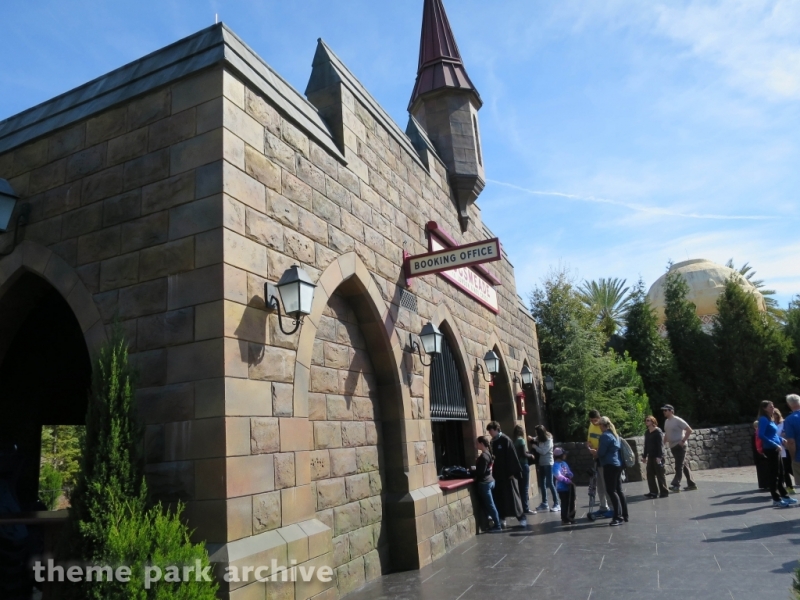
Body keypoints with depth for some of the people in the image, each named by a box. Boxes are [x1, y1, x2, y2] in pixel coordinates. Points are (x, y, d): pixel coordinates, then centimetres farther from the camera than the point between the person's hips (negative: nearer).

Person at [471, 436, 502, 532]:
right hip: (489, 481, 10)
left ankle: (497, 526, 6)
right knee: (490, 504, 16)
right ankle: (496, 523, 21)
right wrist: (475, 468, 9)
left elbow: (481, 472, -22)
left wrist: (472, 470, -8)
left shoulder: (483, 456, -20)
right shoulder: (487, 453, 9)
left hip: (484, 483, -10)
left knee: (490, 505, -1)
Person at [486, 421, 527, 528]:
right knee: (499, 497, 7)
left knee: (512, 496, -1)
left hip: (508, 473, -6)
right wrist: (493, 471, 8)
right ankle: (502, 519, 15)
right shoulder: (493, 442, 10)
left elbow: (512, 456, -13)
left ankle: (522, 518, 7)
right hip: (498, 474, 6)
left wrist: (514, 472, -17)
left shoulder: (505, 440, -10)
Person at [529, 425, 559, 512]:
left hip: (548, 463, -8)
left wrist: (534, 446, -12)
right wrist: (532, 439, -4)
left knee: (550, 483, -9)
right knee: (542, 483, 12)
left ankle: (556, 504, -5)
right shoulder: (540, 439, 6)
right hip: (541, 463, 8)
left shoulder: (548, 440, -16)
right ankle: (544, 503, 21)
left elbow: (543, 451, -20)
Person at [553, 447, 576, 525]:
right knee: (565, 504, -1)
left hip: (568, 486, 9)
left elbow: (569, 473, 16)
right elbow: (558, 476, -28)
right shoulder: (556, 465, -16)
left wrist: (570, 475, -7)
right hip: (562, 488, -9)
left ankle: (570, 517, 30)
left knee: (571, 502, 16)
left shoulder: (564, 463, 12)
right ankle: (564, 519, 11)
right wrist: (567, 480, -28)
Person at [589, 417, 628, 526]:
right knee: (619, 490, 14)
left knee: (612, 491, -6)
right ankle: (624, 516, 19)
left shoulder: (604, 436, -13)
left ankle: (618, 517, -6)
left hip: (610, 466, -9)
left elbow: (601, 453, -16)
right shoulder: (615, 435, 15)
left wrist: (594, 452, 5)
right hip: (618, 465, 10)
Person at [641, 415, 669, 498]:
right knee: (650, 475, 7)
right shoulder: (647, 433, 12)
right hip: (650, 457, 7)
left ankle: (664, 492, 11)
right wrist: (644, 456, 16)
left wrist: (659, 456, -21)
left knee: (660, 475, 1)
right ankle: (653, 492, 15)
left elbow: (660, 445, -15)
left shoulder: (658, 432, -10)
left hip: (658, 457, -7)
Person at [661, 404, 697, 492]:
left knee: (678, 466, -7)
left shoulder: (677, 420, -13)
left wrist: (683, 441, -17)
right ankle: (691, 484, 20)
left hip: (679, 446, -8)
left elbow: (689, 430, -14)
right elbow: (667, 434, 20)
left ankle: (676, 485, -9)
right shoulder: (666, 421, 10)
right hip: (672, 447, 8)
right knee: (684, 465, 13)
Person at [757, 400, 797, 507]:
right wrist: (774, 444, -23)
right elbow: (761, 435, -23)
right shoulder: (763, 419, -13)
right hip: (770, 450, -9)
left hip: (775, 450, 9)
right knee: (773, 474, -3)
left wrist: (782, 440, 7)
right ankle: (776, 499, 2)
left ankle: (784, 495, 26)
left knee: (780, 473, 16)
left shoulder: (770, 420, 15)